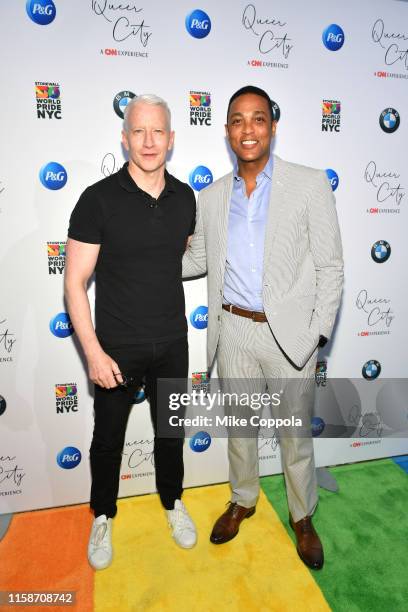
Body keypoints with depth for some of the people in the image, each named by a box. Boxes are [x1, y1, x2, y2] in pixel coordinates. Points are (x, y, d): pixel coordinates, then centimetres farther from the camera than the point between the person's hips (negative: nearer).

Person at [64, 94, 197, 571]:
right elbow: (74, 282, -13)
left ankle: (172, 501, 47)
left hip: (172, 343, 3)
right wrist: (93, 353, -16)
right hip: (117, 347, -3)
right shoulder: (98, 199, -14)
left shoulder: (184, 196, 0)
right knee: (108, 437, 16)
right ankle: (103, 517, 43)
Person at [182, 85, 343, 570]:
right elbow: (197, 260, 15)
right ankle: (243, 500, 45)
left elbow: (329, 267, -5)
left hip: (289, 333, -2)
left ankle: (302, 517, 40)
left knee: (295, 433, 13)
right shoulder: (211, 197, 4)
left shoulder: (310, 185, -5)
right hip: (233, 331, 3)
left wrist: (316, 336, -10)